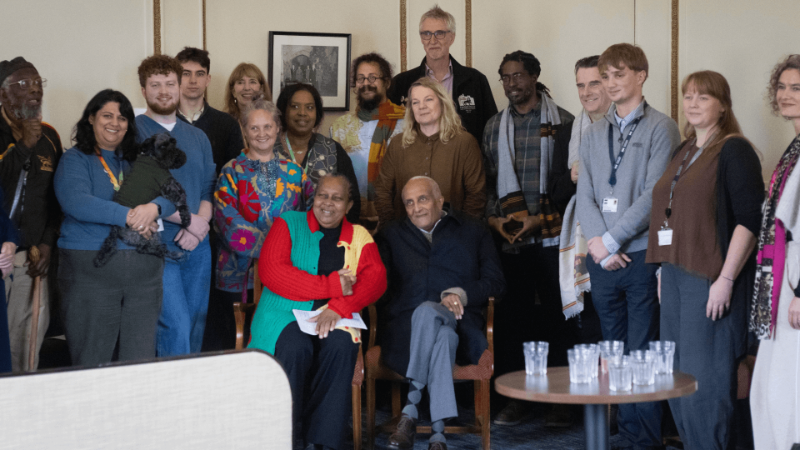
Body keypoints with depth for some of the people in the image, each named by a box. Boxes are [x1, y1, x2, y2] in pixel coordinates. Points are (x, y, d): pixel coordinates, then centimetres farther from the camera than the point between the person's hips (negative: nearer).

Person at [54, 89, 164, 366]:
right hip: (90, 270, -4)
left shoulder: (137, 161, 17)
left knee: (141, 360, 6)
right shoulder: (75, 160, 3)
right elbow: (76, 202, -15)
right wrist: (127, 216, -20)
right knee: (92, 362, 0)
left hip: (144, 270, 4)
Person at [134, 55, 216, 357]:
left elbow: (210, 188, 12)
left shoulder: (197, 137, 16)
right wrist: (188, 218, -16)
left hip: (197, 246, 6)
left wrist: (200, 224, -9)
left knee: (196, 325, 8)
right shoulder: (132, 132, -2)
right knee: (176, 326, -14)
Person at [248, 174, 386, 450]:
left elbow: (376, 278, 0)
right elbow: (271, 271, -6)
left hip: (334, 318, 2)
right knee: (296, 347, -34)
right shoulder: (288, 224, 10)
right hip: (285, 314, -1)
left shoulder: (359, 237, 16)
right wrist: (332, 286, -10)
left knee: (341, 345, -32)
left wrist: (337, 308, -18)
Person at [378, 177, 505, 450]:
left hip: (459, 324, 0)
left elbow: (495, 282, 11)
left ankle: (410, 409, -37)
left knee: (427, 312, -38)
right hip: (406, 330, 1)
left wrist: (461, 294, -7)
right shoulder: (391, 236, 26)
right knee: (443, 336, -38)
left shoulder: (473, 232, 22)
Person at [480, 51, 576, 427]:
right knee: (511, 315, 4)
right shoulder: (494, 127, 14)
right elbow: (488, 180, 15)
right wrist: (494, 218, -1)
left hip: (551, 236, -3)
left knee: (556, 314, -1)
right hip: (509, 238, 3)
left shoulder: (563, 121, 2)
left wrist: (540, 219, -10)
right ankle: (514, 396, 13)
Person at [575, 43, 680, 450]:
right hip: (603, 262, 5)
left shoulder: (660, 128, -2)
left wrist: (611, 240, -11)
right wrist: (598, 243, -6)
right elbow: (584, 196, 8)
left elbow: (655, 195, -10)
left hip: (642, 255, -5)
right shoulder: (592, 135, 15)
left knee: (642, 354, -4)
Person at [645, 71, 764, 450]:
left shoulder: (734, 151, -8)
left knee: (704, 376, -6)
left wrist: (726, 280, -19)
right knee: (677, 374, 11)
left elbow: (749, 219, -15)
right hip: (675, 275, 8)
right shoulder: (683, 152, 17)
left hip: (710, 278, -8)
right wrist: (665, 269, 16)